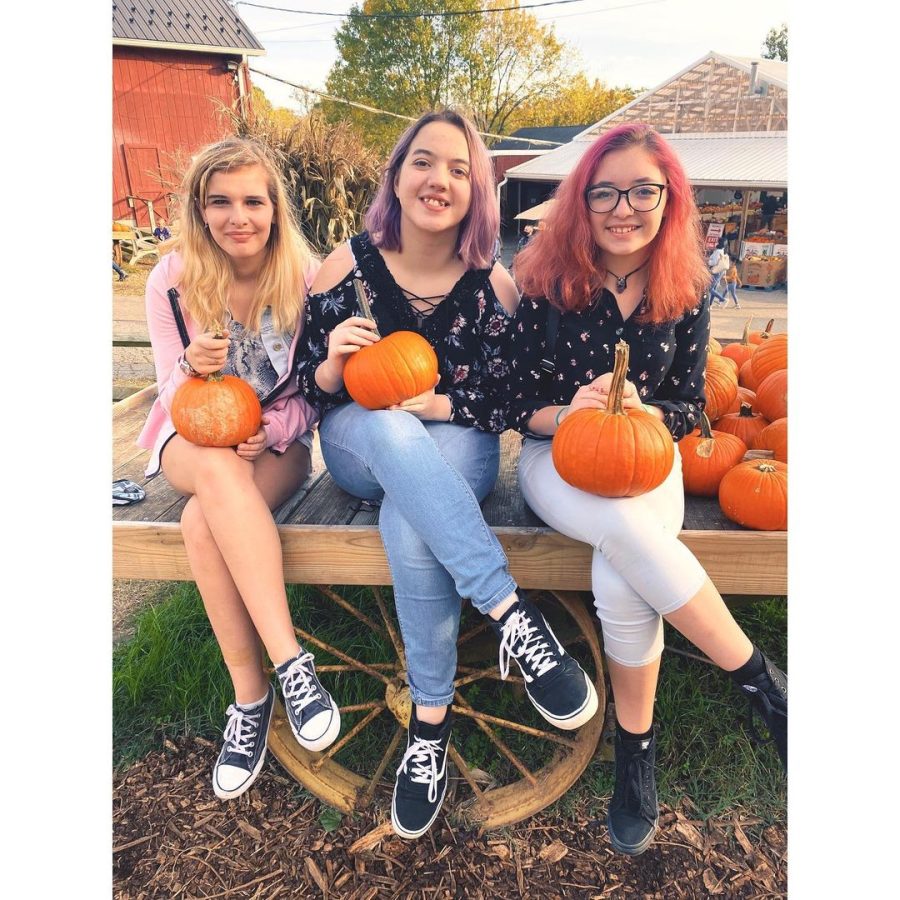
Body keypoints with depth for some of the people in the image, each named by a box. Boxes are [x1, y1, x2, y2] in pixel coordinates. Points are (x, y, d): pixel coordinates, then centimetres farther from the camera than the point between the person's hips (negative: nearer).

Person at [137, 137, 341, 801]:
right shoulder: (172, 280, -6)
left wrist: (269, 432, -22)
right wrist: (193, 366, -26)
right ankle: (290, 662, -33)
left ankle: (251, 695, -20)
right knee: (219, 471, -37)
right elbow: (175, 396, -3)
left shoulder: (306, 278, -9)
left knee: (203, 522, -33)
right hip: (193, 437, 1)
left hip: (278, 439, -1)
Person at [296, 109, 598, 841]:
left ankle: (430, 721, -17)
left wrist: (444, 407, -20)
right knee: (391, 429, -37)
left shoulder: (492, 285, -6)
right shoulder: (347, 266, -4)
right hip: (362, 445, 1)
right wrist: (334, 362, -22)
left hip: (456, 447, -1)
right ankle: (511, 613, -38)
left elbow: (506, 405, -3)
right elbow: (312, 389, 0)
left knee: (409, 524, -36)